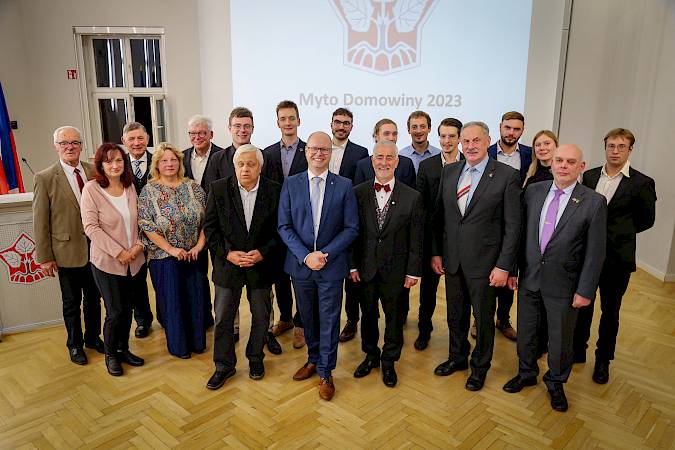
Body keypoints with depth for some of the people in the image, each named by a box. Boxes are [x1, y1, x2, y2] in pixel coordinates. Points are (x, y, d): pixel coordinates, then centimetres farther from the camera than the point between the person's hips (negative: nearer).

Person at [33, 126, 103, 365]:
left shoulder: (94, 171, 0)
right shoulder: (45, 178, -8)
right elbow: (40, 221, -6)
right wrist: (45, 257, -6)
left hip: (95, 247, 3)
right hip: (67, 250, -3)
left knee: (93, 297, 17)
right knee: (72, 301, 13)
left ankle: (93, 337, 38)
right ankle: (75, 344, 32)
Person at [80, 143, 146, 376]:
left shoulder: (130, 187, 4)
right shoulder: (92, 189, -10)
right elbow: (91, 227, -14)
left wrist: (138, 244, -6)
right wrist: (118, 252, -16)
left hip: (134, 260, 5)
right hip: (107, 261, -4)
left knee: (127, 309, 14)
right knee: (115, 312, 1)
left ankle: (123, 349, 33)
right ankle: (110, 354, 24)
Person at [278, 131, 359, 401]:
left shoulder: (344, 186, -3)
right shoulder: (291, 184, 0)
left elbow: (351, 228, -5)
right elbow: (284, 226, -3)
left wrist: (325, 254, -15)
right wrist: (306, 256, -15)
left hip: (332, 266, -1)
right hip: (300, 264, 2)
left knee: (329, 320, 7)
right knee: (307, 318, 17)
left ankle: (326, 373, 24)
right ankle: (314, 359, 39)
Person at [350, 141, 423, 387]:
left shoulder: (412, 197, -5)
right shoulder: (358, 193, -3)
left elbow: (416, 238, -3)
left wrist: (413, 271, -4)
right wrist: (352, 265, -3)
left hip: (396, 270, -1)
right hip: (365, 268, 1)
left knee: (394, 316, 13)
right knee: (368, 314, 16)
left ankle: (389, 361, 33)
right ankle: (370, 355, 38)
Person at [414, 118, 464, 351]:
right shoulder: (426, 166, 1)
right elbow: (420, 204, 0)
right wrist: (422, 234, -6)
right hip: (432, 235, 1)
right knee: (428, 284, 14)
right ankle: (424, 329, 32)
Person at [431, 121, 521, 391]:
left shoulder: (507, 176, -10)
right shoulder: (449, 171, 4)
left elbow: (513, 225, -10)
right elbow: (439, 215, 8)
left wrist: (503, 266, -13)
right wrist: (436, 252, 5)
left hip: (483, 262, -4)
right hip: (451, 259, 4)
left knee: (483, 317, 12)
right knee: (455, 314, 19)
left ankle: (480, 366, 34)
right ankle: (457, 357, 42)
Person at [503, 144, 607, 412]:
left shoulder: (594, 202, -11)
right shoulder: (533, 192, -2)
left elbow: (595, 252, -9)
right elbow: (521, 233, 4)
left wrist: (585, 290, -9)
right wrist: (512, 268, 4)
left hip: (563, 284, -3)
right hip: (529, 278, 3)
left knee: (560, 338, 14)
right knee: (525, 332, 18)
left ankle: (555, 382, 39)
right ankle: (526, 373, 43)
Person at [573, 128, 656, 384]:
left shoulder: (642, 183, -8)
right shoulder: (590, 176, 3)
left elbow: (646, 220, 1)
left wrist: (618, 233, -3)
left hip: (617, 257, -3)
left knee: (610, 311, 12)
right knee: (582, 306, 15)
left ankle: (603, 360, 28)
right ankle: (578, 351, 33)